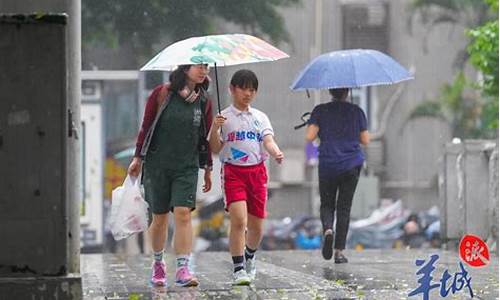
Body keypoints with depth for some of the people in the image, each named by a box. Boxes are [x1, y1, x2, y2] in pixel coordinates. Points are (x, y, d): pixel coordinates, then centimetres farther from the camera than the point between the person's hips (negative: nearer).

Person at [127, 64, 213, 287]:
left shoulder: (203, 102, 7)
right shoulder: (162, 94, -2)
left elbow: (206, 137, 13)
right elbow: (146, 127, 2)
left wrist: (208, 169, 14)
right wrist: (138, 158, -1)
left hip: (187, 167, 1)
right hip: (157, 165, -1)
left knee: (183, 214, -13)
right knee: (160, 217, 6)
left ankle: (183, 269, -16)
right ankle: (158, 263, 27)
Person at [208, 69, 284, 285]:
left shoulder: (260, 117, 11)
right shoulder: (224, 117, 2)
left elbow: (268, 141, -2)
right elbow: (215, 149, -1)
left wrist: (276, 153, -23)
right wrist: (214, 129, -18)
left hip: (257, 172, 4)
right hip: (233, 172, -4)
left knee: (256, 225, 8)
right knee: (238, 220, -19)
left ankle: (249, 257, 36)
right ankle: (238, 269, -14)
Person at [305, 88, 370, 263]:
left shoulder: (320, 111, -1)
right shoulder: (356, 111, 2)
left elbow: (309, 137, -9)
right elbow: (365, 140, 5)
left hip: (327, 165, 0)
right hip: (351, 165, 0)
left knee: (326, 204, 15)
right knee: (344, 208, 5)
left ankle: (327, 229, -17)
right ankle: (339, 252, -1)